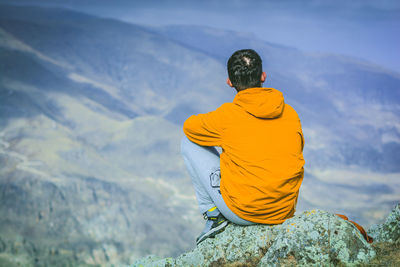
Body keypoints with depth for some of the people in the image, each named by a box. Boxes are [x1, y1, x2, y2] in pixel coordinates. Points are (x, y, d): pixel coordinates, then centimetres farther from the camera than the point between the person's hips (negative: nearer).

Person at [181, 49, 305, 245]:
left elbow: (189, 126, 8)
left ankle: (213, 215, 10)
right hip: (284, 213, 5)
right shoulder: (290, 113, 0)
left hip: (242, 212, -5)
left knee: (188, 143, 10)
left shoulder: (228, 115, -12)